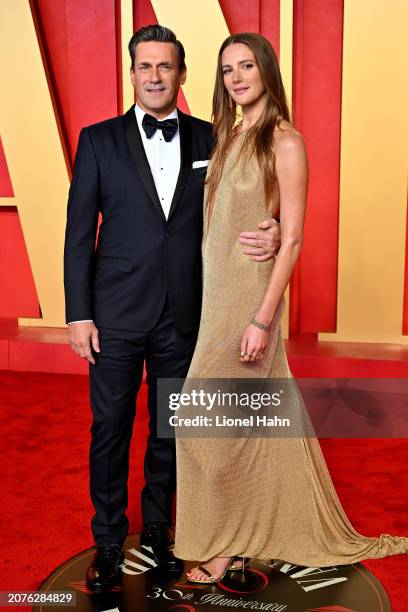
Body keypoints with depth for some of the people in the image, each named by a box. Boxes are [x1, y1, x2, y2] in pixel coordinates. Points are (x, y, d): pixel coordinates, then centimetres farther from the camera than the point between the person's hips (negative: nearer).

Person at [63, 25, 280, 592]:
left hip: (183, 316, 2)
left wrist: (269, 232, -13)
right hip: (116, 313, -1)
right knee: (110, 429, 8)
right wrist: (79, 314, -6)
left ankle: (158, 527, 36)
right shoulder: (99, 140, 0)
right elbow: (79, 232, -1)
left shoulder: (208, 138, 5)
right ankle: (108, 540, 28)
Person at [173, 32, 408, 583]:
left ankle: (226, 543, 19)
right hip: (215, 290, 7)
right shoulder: (227, 135, 11)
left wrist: (263, 318, -19)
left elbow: (292, 239, -15)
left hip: (249, 293, -7)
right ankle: (239, 531, 33)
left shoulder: (284, 142, -11)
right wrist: (199, 295, 14)